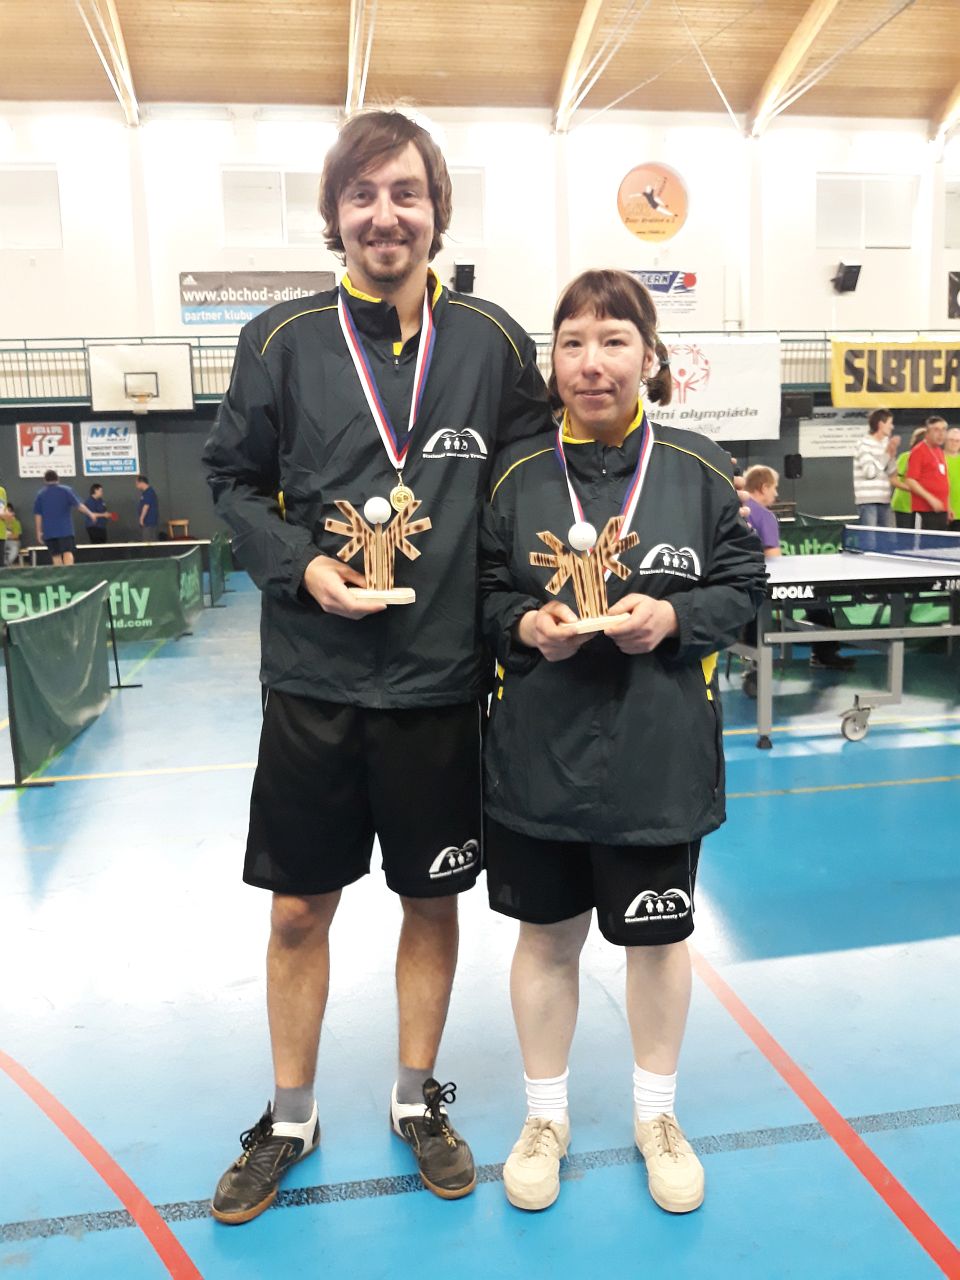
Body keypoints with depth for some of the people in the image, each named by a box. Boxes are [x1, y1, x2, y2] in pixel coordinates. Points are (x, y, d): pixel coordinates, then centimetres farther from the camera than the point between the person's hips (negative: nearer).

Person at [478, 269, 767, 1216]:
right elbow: (480, 593, 3)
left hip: (660, 755, 0)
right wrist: (524, 624, -17)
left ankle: (656, 1114, 41)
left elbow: (743, 586, 1)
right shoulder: (515, 473, -3)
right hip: (538, 751, 0)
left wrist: (673, 617, -16)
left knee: (657, 937, 16)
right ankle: (545, 1118, 39)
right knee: (546, 935, 15)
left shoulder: (698, 469, -4)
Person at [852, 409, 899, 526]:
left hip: (884, 499, 7)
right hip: (868, 500, -7)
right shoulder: (864, 443, -7)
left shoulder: (885, 443, 14)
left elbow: (891, 472, 13)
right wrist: (887, 453, -11)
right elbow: (870, 472, -16)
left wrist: (892, 453, -1)